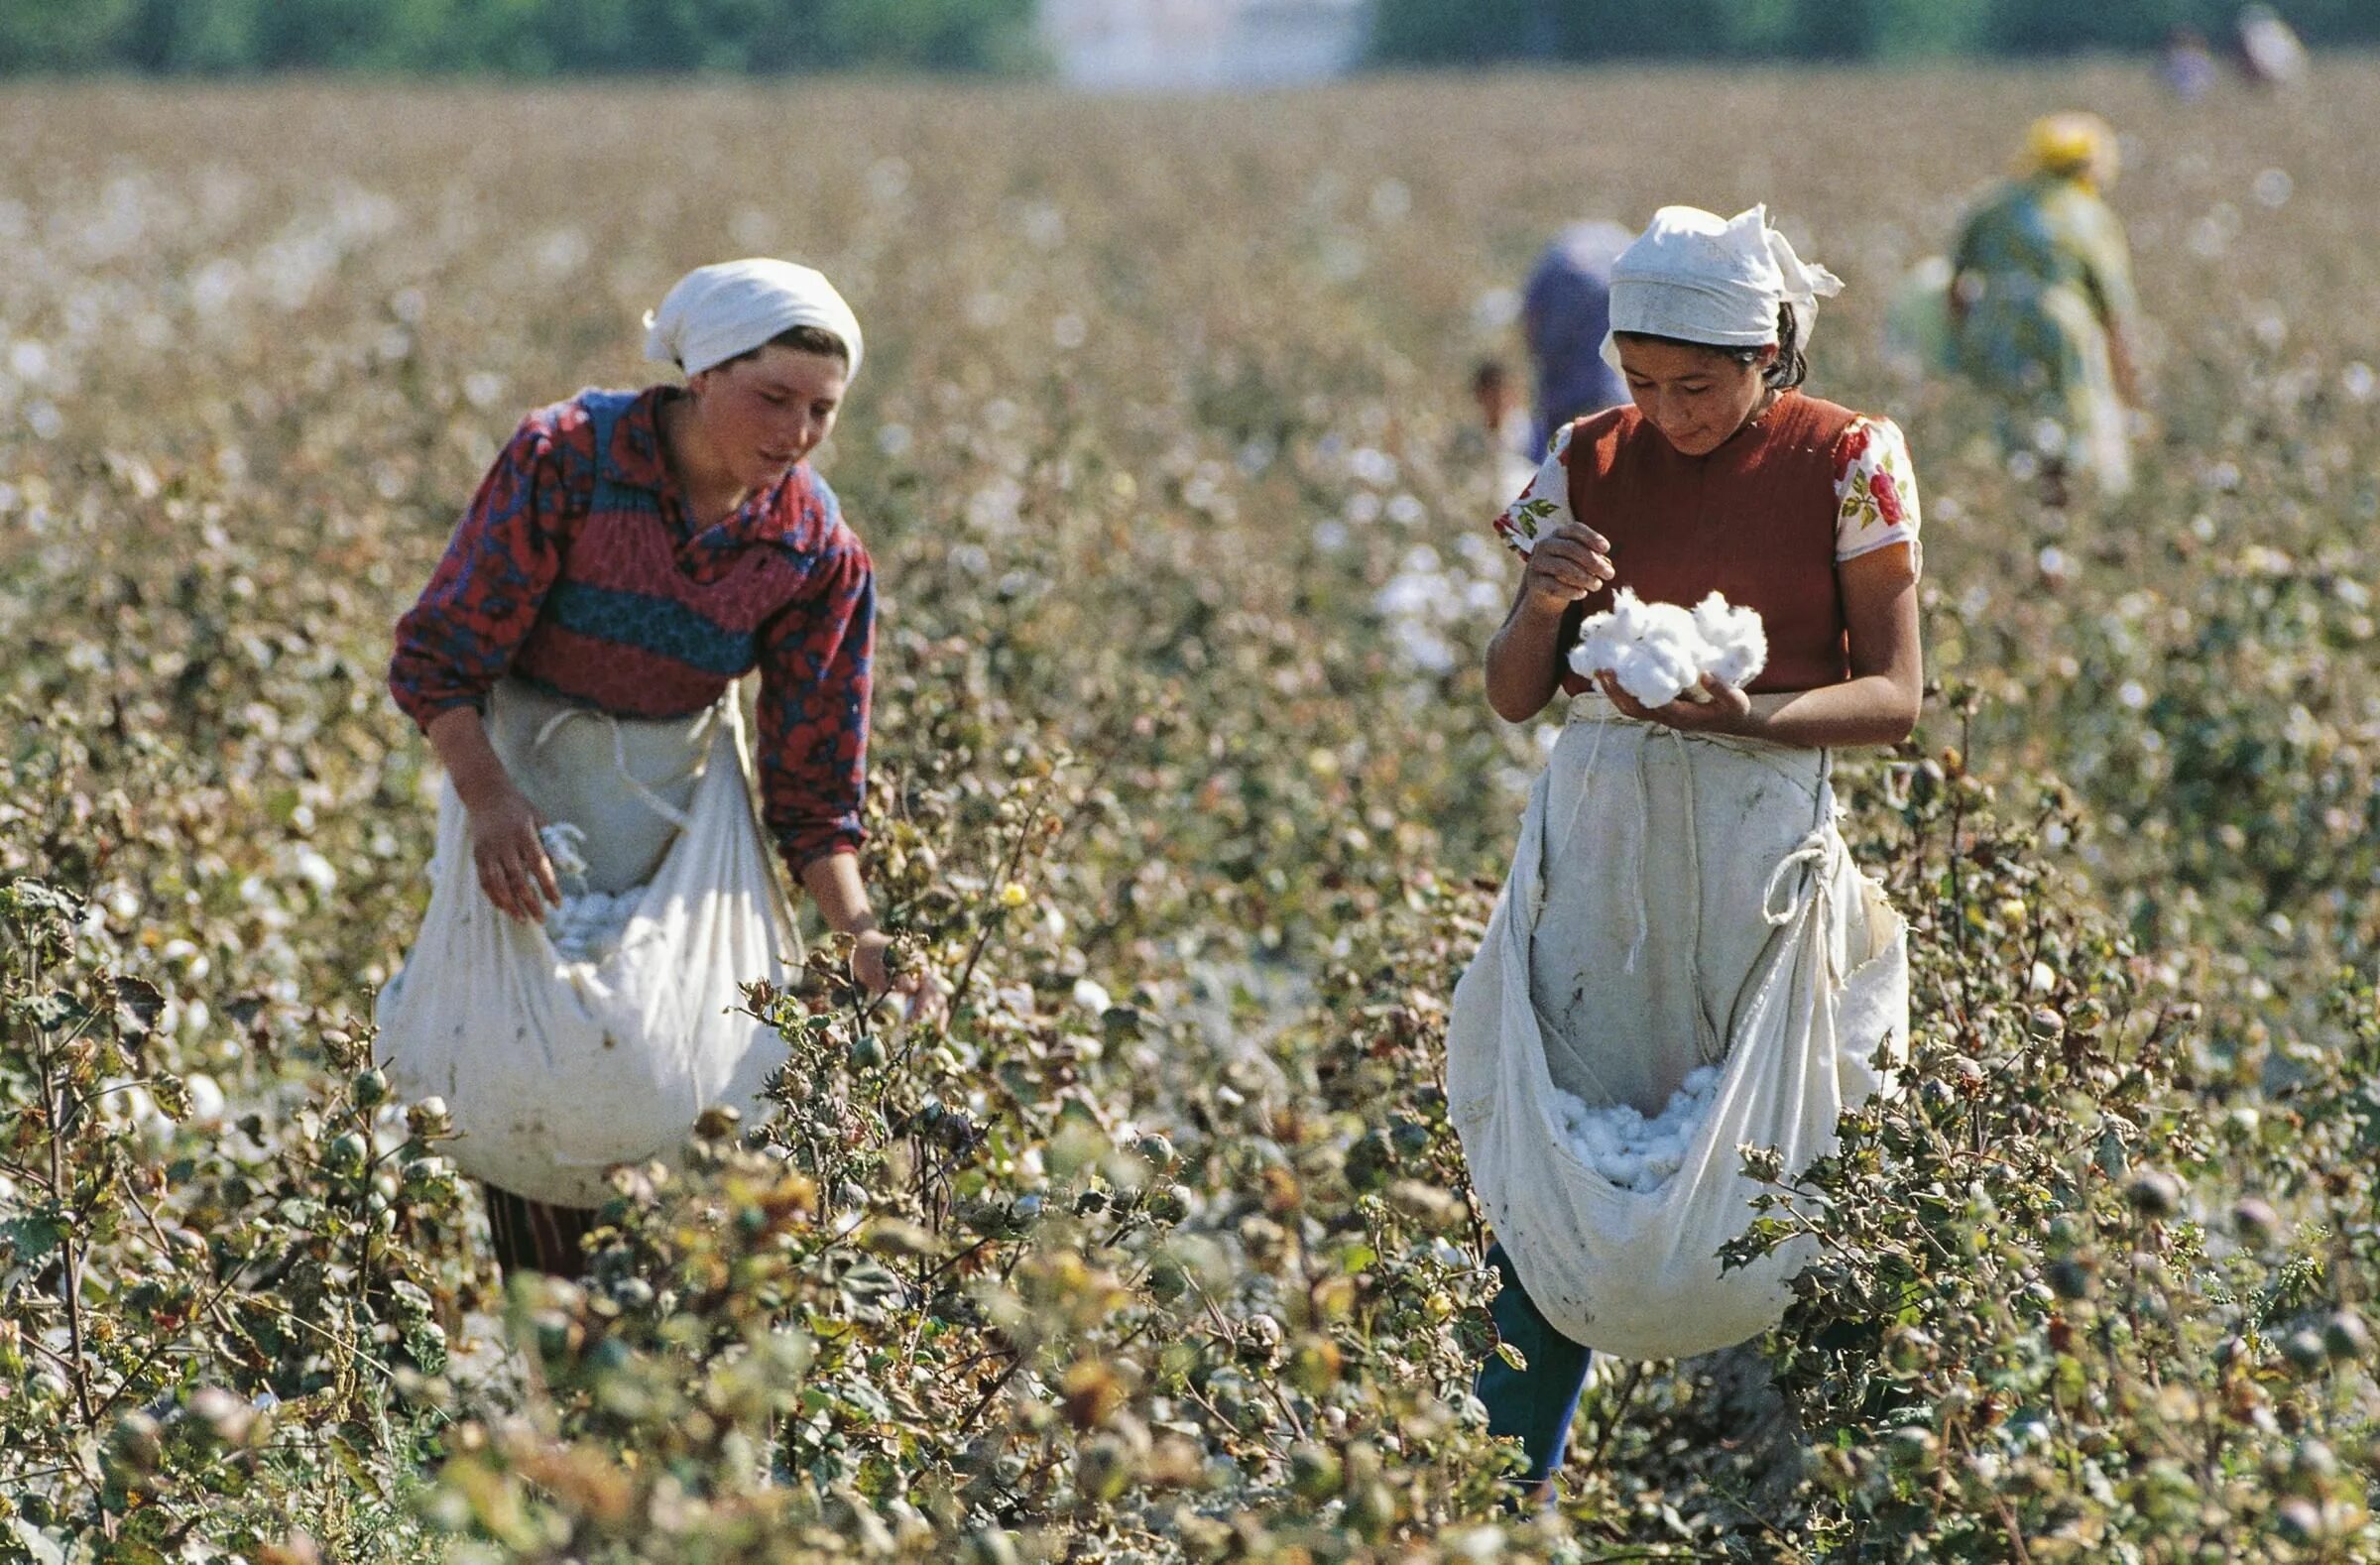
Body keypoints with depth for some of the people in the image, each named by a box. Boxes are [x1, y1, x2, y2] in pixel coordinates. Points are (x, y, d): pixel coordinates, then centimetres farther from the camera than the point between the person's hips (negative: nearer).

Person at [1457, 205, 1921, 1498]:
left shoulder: (1848, 462, -1)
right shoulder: (1588, 461, 6)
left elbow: (1894, 698, -4)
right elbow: (1512, 698, 8)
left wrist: (1743, 713, -21)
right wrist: (1544, 601, -14)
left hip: (1765, 838, -2)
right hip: (1601, 840, 2)